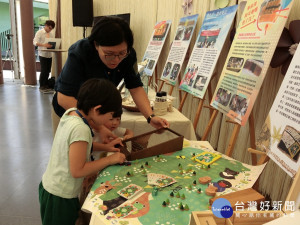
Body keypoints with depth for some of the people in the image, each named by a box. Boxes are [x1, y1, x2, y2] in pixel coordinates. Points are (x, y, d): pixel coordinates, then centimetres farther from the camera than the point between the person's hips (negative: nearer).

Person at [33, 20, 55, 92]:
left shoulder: (51, 34, 13)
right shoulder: (39, 32, -3)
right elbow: (35, 42, -11)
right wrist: (43, 45, -26)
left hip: (49, 54, 5)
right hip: (43, 54, -5)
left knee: (48, 71, 6)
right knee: (43, 71, -6)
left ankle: (46, 84, 18)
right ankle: (41, 86, 5)